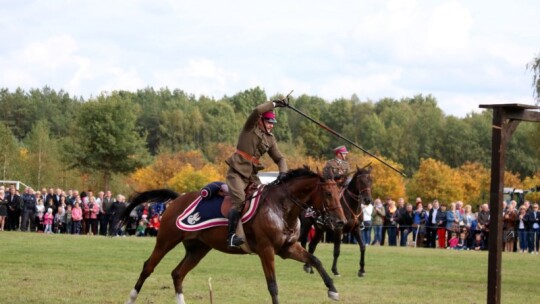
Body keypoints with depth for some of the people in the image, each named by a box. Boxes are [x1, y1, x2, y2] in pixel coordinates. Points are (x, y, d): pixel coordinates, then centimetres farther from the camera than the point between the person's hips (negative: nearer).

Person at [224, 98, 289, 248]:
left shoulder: (270, 139, 13)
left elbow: (279, 158, 13)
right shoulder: (250, 128, -3)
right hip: (237, 171, -7)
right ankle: (231, 235, -24)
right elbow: (258, 110, -21)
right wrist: (275, 104, -13)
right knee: (239, 201, -23)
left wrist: (283, 172, -7)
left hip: (252, 174, 7)